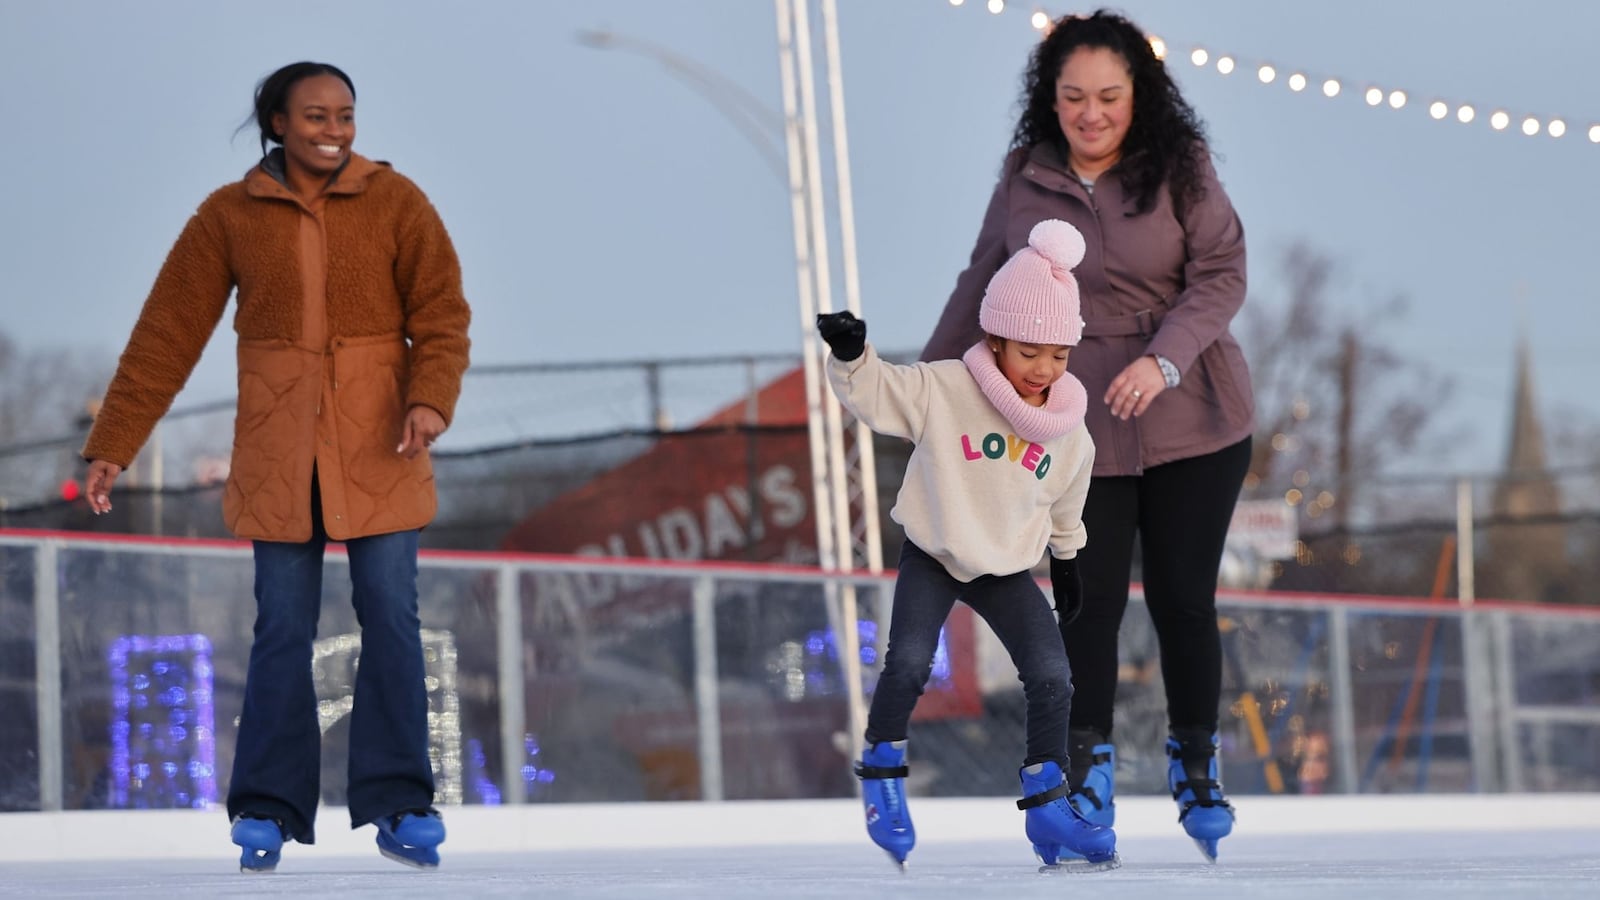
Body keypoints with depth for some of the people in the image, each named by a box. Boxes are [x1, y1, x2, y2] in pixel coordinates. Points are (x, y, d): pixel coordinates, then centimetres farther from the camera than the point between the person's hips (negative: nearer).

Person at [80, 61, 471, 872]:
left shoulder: (395, 203, -2)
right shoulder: (229, 217, 0)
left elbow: (441, 316, -5)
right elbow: (166, 333, 1)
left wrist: (430, 400, -23)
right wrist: (113, 444, -2)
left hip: (379, 446, 0)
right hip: (279, 453, 0)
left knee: (390, 619, -3)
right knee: (282, 629, 0)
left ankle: (397, 806, 2)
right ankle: (269, 811, 5)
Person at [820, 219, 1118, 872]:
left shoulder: (1069, 430, -3)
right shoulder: (942, 392, -17)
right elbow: (873, 393, -22)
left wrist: (1067, 559, 25)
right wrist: (850, 354, -42)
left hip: (1008, 569, 4)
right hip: (933, 556, -4)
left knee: (1053, 678, -6)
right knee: (909, 663, -22)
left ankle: (1046, 804, 8)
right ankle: (882, 770, 1)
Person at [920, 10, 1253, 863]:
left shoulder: (1181, 170, -5)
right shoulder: (1024, 182, 1)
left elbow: (1221, 274, -11)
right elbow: (981, 283, 14)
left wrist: (1163, 359, -26)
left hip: (1192, 425, -1)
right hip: (1077, 432, 1)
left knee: (1184, 600, 4)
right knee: (1089, 601, -2)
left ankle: (1196, 768, 20)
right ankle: (1088, 773, 7)